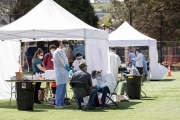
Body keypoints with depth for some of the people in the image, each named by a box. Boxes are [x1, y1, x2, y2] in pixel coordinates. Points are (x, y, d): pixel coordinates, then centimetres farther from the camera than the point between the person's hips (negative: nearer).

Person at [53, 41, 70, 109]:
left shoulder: (63, 52, 19)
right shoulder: (57, 52, -11)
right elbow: (59, 60, -23)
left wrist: (67, 65, 0)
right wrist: (65, 66, -9)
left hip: (64, 73, 10)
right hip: (60, 73, -10)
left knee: (63, 89, 12)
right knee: (60, 88, -10)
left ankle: (62, 102, 19)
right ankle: (57, 104, -8)